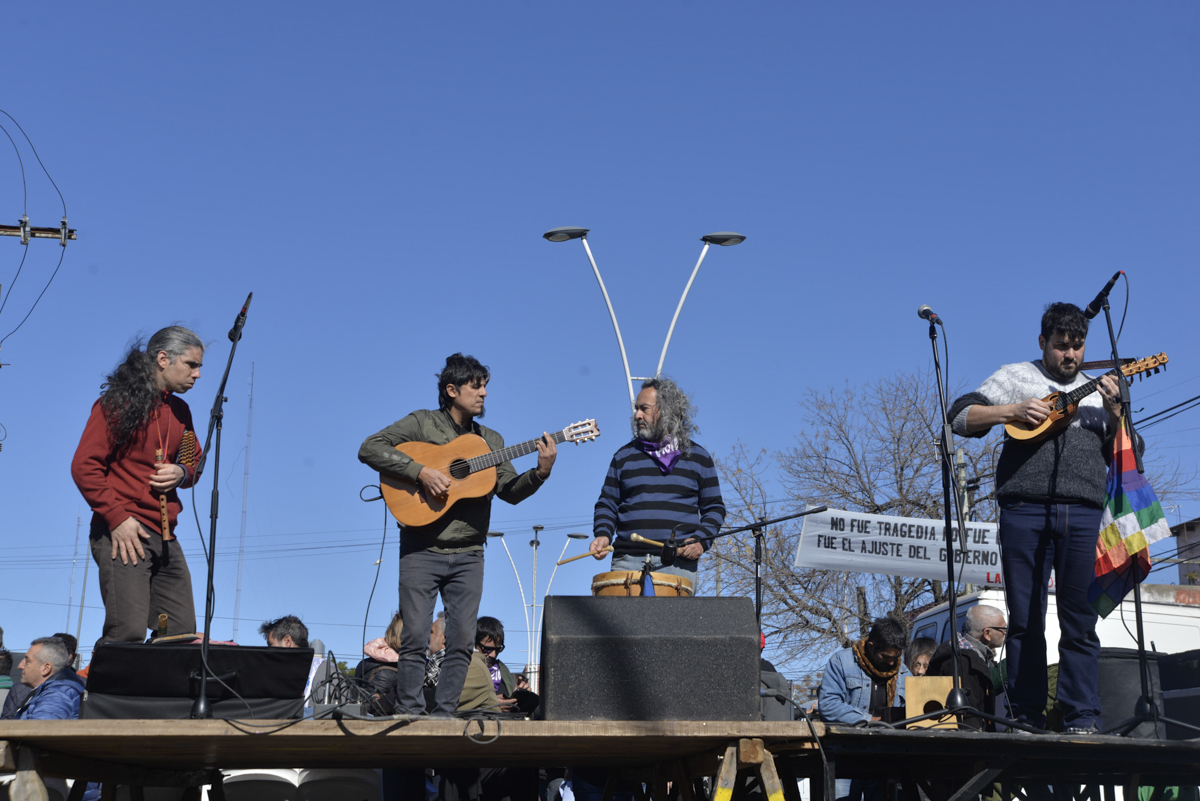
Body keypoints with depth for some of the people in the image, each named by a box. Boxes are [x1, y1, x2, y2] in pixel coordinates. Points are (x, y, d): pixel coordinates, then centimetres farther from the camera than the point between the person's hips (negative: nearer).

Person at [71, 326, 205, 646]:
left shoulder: (180, 411, 18)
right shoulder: (119, 402, -3)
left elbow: (195, 462, 28)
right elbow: (84, 466, -8)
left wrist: (182, 473, 2)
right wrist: (117, 517, -16)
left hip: (165, 537, 7)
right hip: (124, 534, -7)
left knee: (183, 634, 1)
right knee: (127, 633, -16)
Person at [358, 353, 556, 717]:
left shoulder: (490, 440, 15)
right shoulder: (422, 423, 2)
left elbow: (510, 490, 7)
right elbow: (370, 449, -9)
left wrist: (540, 472, -12)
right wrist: (420, 471, -18)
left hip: (468, 555, 4)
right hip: (422, 551, -4)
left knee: (462, 641, 0)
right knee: (415, 638, -5)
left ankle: (443, 715, 9)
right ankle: (409, 715, 3)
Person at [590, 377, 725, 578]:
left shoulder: (698, 457, 10)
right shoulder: (624, 456, 12)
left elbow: (714, 508, 11)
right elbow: (607, 505, 13)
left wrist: (701, 541, -6)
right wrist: (603, 534, -7)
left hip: (678, 562, -1)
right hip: (629, 561, 1)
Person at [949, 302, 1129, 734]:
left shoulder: (1096, 390, 21)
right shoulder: (1015, 377, 15)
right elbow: (961, 417, 6)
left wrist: (1114, 411, -2)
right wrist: (1014, 410, -6)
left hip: (1083, 514, 2)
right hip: (1025, 510, -2)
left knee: (1081, 621, -2)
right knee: (1025, 620, 0)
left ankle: (1083, 721, 2)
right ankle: (1027, 720, 6)